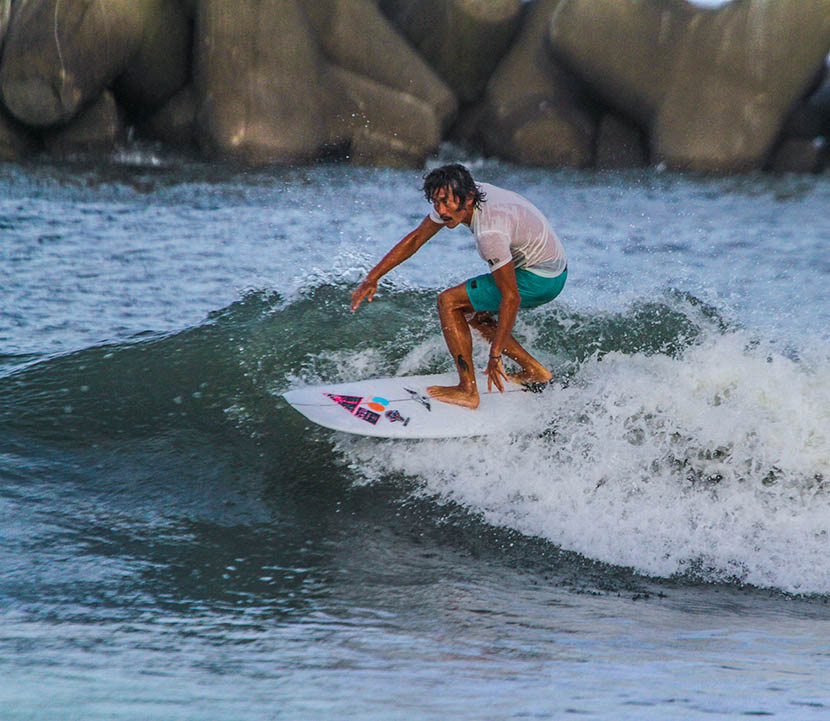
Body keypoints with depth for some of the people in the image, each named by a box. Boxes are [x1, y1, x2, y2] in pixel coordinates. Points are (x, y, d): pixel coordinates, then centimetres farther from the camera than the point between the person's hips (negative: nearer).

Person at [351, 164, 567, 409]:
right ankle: (534, 371, 21)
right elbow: (415, 239, 6)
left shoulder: (490, 232, -31)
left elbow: (511, 298, -28)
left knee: (449, 302, -10)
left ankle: (468, 391, -9)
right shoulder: (454, 200, -6)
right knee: (471, 312, 20)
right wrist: (373, 277, 4)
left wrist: (495, 355, -24)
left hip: (540, 280, -9)